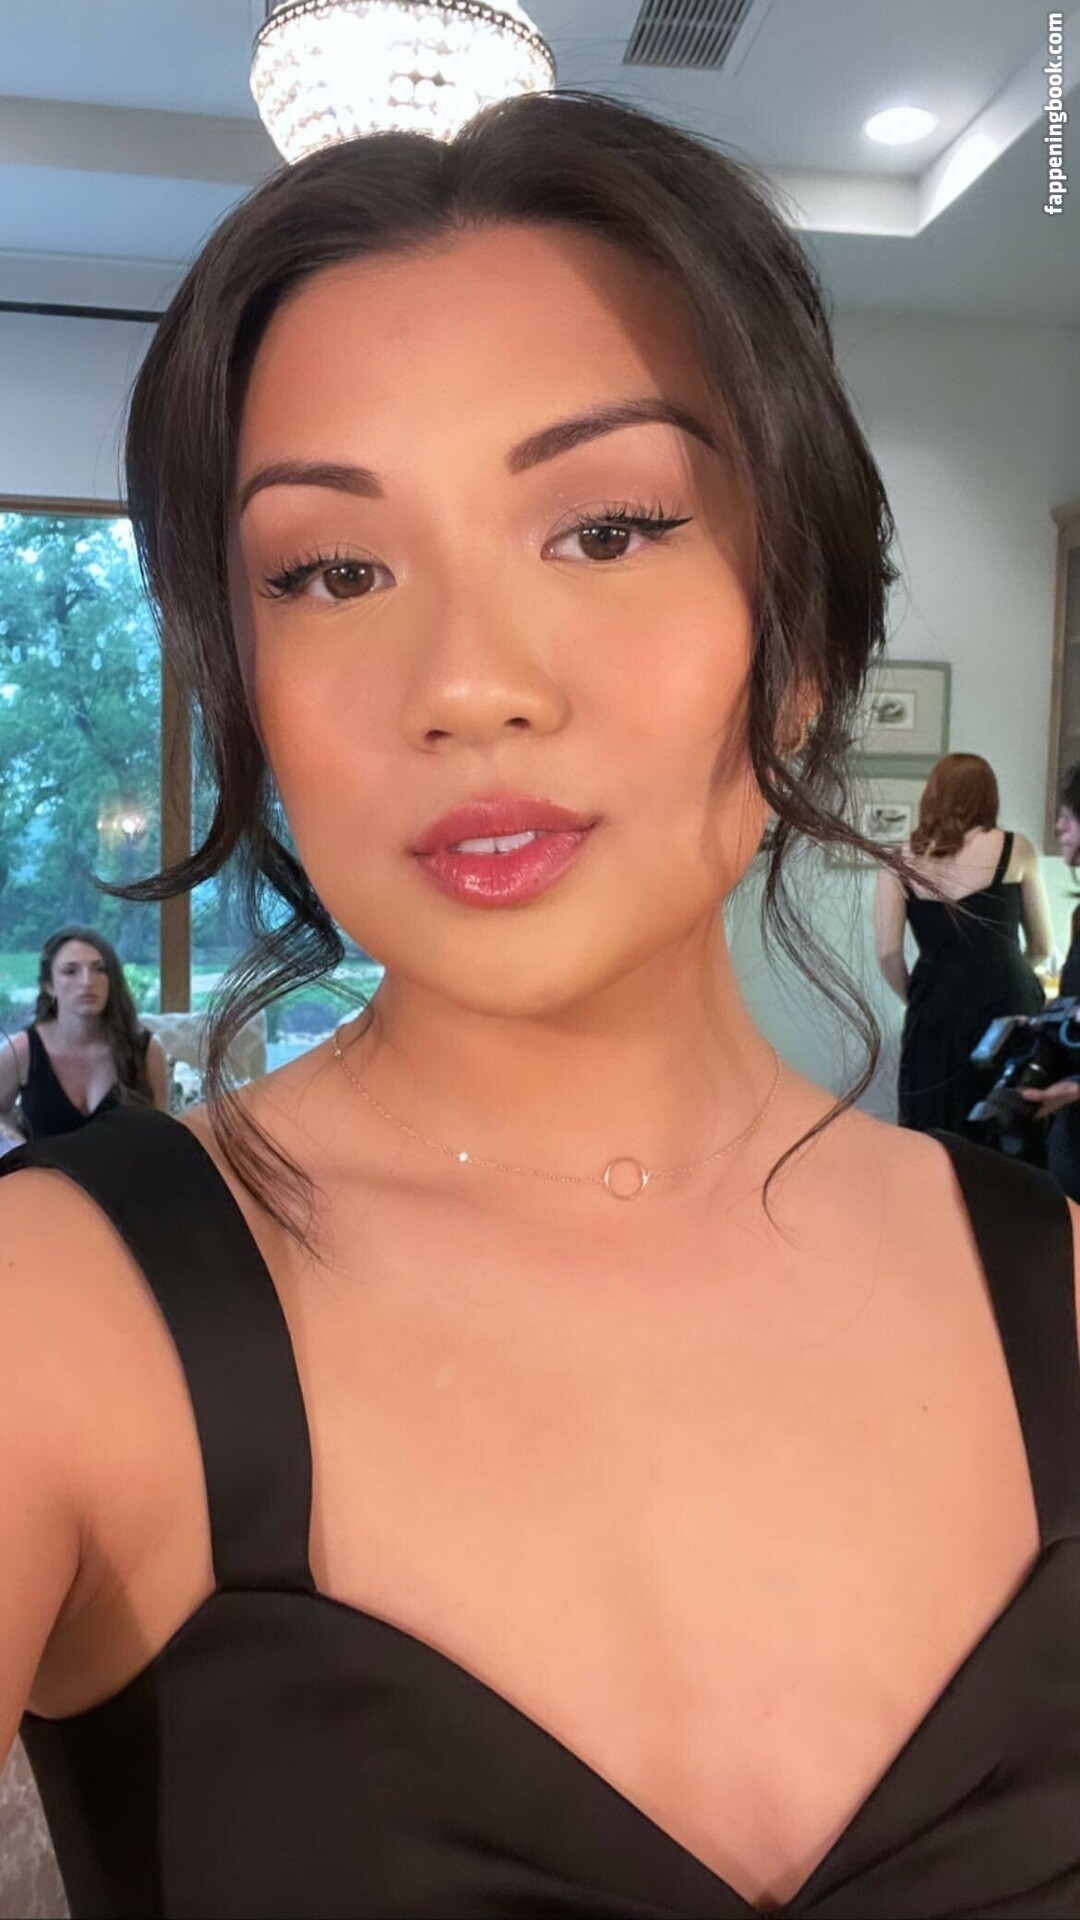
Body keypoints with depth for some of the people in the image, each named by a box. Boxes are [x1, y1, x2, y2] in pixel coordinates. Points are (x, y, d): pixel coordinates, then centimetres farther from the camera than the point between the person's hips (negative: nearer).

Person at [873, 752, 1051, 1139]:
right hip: (1009, 1004, -1)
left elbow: (888, 953, -3)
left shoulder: (900, 862, 5)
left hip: (937, 1012, 1)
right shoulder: (1016, 849, 5)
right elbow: (1042, 948, 14)